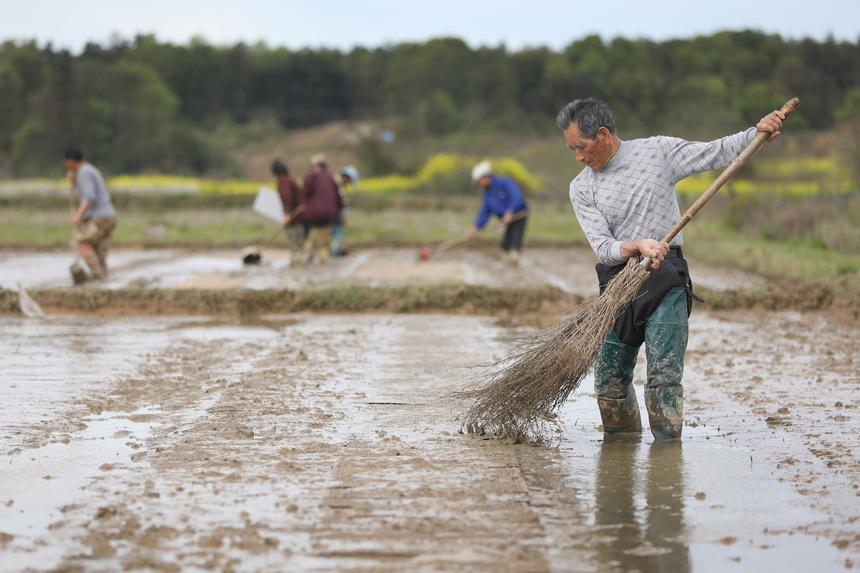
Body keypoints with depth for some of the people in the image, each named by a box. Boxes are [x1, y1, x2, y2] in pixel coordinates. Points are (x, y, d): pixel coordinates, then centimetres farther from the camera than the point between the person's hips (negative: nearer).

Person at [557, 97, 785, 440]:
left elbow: (716, 153, 7)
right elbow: (603, 248, -6)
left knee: (664, 376, -12)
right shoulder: (581, 189, 4)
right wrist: (638, 245, -25)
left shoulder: (658, 151, 2)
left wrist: (758, 132, -7)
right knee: (609, 380, 3)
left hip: (665, 279, -3)